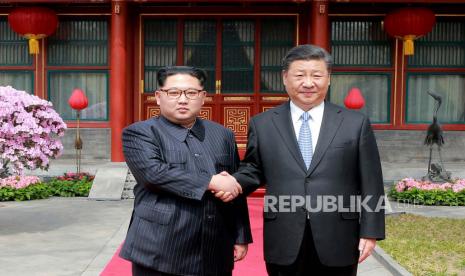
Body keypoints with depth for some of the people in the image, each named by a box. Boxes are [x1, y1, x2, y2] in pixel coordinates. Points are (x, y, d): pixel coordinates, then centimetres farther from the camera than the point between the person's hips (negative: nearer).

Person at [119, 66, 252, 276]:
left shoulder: (223, 135, 11)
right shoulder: (139, 133, -2)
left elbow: (236, 191, 13)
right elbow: (153, 172, -20)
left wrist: (241, 237, 9)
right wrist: (209, 183, -18)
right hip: (160, 253, -4)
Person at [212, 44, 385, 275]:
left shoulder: (356, 123, 2)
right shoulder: (262, 124, 4)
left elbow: (370, 182, 2)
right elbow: (254, 169, 12)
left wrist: (370, 231, -1)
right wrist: (235, 182, -9)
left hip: (337, 242, 0)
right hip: (284, 243, 1)